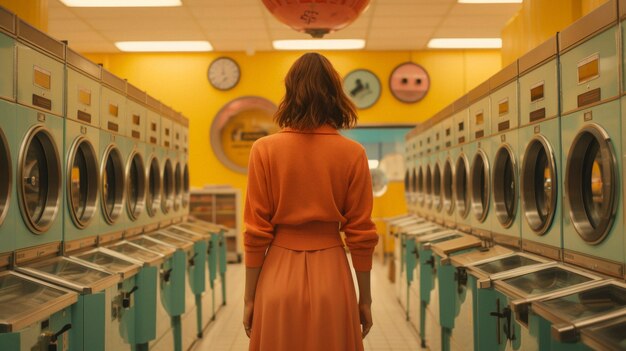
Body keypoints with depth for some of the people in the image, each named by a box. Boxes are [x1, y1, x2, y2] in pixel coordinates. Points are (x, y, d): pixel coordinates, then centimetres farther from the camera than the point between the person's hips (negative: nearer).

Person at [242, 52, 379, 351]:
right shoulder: (352, 154, -5)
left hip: (279, 274, 0)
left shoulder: (265, 150, -6)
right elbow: (360, 234, -2)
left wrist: (249, 297, 4)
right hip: (331, 275, 1)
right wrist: (365, 298, 8)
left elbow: (256, 233, -5)